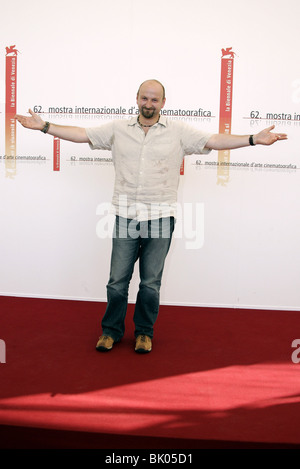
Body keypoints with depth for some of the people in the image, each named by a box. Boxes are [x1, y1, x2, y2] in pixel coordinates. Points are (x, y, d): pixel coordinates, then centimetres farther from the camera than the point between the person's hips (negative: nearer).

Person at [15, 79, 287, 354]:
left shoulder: (178, 132, 4)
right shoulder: (118, 129, 8)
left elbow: (215, 141, -2)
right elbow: (81, 134, 9)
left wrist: (254, 139, -11)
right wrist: (43, 126, 4)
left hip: (161, 217, -1)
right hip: (125, 216, 1)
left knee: (151, 282, 9)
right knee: (118, 280, 6)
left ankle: (144, 332, 27)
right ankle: (111, 331, 26)